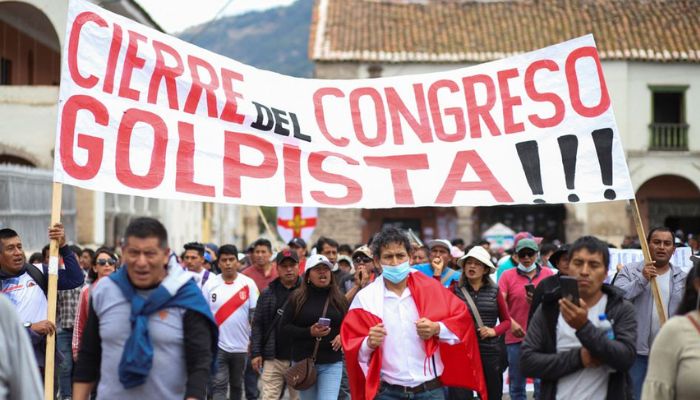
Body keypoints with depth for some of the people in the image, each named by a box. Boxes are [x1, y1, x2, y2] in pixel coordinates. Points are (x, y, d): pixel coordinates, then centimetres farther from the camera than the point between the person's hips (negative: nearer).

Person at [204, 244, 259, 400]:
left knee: (237, 385, 15)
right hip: (217, 345, -1)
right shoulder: (210, 284, -1)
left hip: (241, 346, 1)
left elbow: (255, 314, -1)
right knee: (218, 385, -8)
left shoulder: (248, 284, -3)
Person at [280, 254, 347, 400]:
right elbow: (284, 327, -3)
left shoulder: (339, 298, 5)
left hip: (331, 363, 0)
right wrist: (309, 332, -17)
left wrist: (342, 336, -8)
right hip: (303, 362, 0)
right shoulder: (298, 298, -1)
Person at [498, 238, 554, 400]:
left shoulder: (548, 274, 7)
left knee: (543, 384, 1)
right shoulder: (507, 275, 3)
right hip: (515, 337, 0)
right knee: (516, 385, 6)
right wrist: (511, 322, -22)